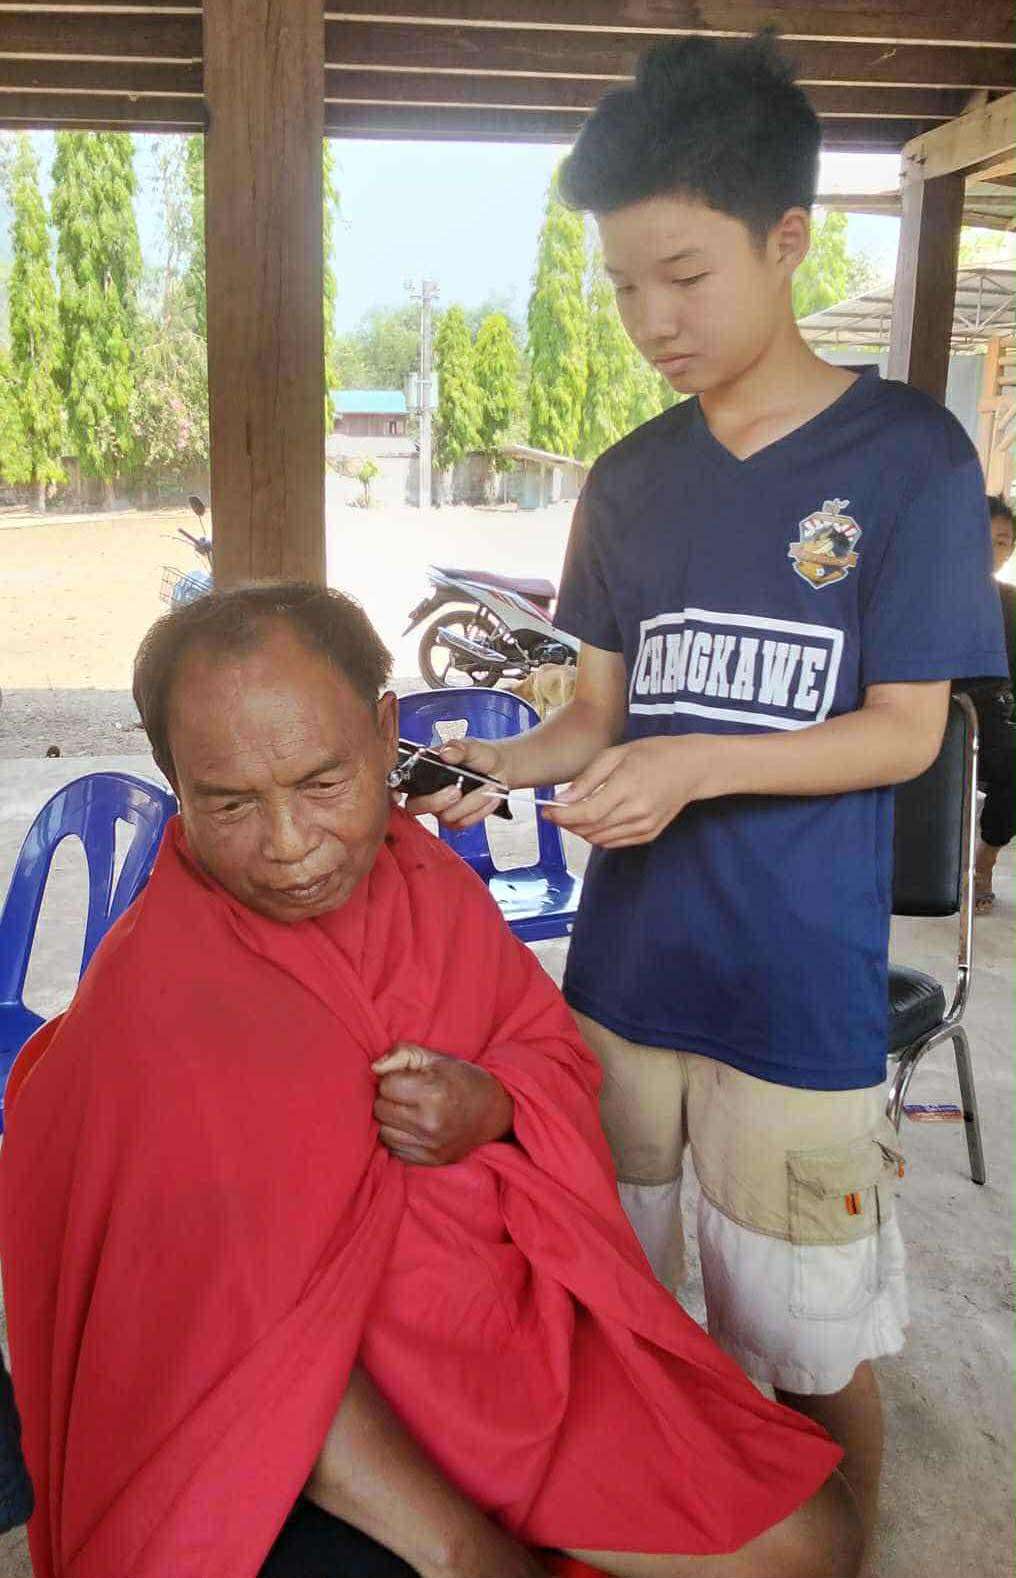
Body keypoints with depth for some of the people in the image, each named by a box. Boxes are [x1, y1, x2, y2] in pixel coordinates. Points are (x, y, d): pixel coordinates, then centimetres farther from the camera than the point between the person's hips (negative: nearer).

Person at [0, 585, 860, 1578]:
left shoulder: (431, 883, -2)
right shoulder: (147, 1005, -19)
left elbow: (555, 1055, 9)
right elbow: (241, 1337, -19)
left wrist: (492, 1110, -15)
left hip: (511, 1337, 5)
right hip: (297, 1443, -4)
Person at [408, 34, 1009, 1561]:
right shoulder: (630, 481, 7)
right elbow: (603, 707, 10)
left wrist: (702, 761, -21)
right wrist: (501, 764, -9)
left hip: (799, 993, -4)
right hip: (622, 968, 5)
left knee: (813, 1350, 8)